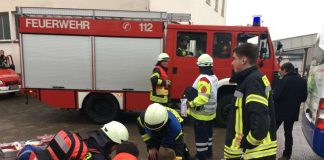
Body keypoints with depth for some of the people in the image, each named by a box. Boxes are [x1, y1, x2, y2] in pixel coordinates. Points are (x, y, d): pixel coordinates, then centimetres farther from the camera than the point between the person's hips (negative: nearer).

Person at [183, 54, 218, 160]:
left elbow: (202, 98, -33)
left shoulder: (203, 79, -26)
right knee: (208, 133, 23)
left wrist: (191, 103, -20)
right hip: (210, 113, 10)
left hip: (201, 114, -9)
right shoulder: (213, 77, 5)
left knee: (201, 136, 3)